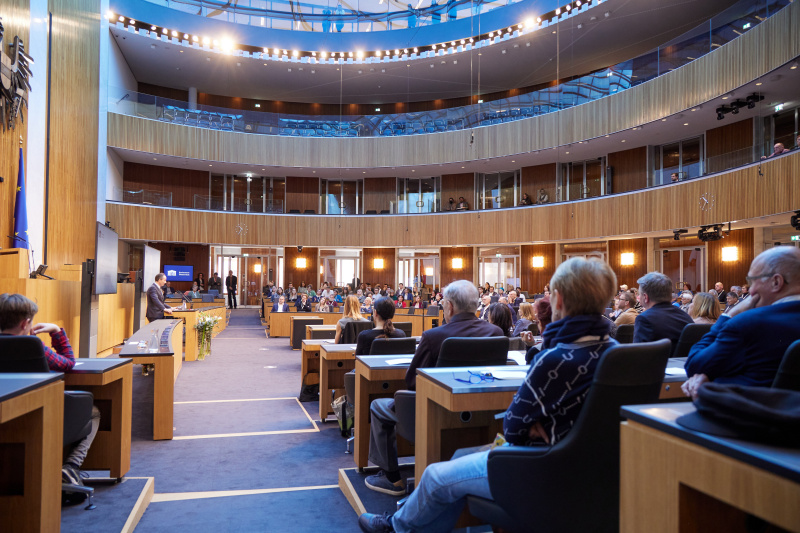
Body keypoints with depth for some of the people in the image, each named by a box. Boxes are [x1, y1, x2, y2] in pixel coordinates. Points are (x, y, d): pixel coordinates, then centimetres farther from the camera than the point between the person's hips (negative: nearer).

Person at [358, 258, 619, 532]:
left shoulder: (556, 360, -29)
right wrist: (539, 423, -6)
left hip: (541, 475, -8)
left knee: (438, 476, 11)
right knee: (463, 461, 24)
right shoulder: (613, 349, -4)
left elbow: (513, 428, -17)